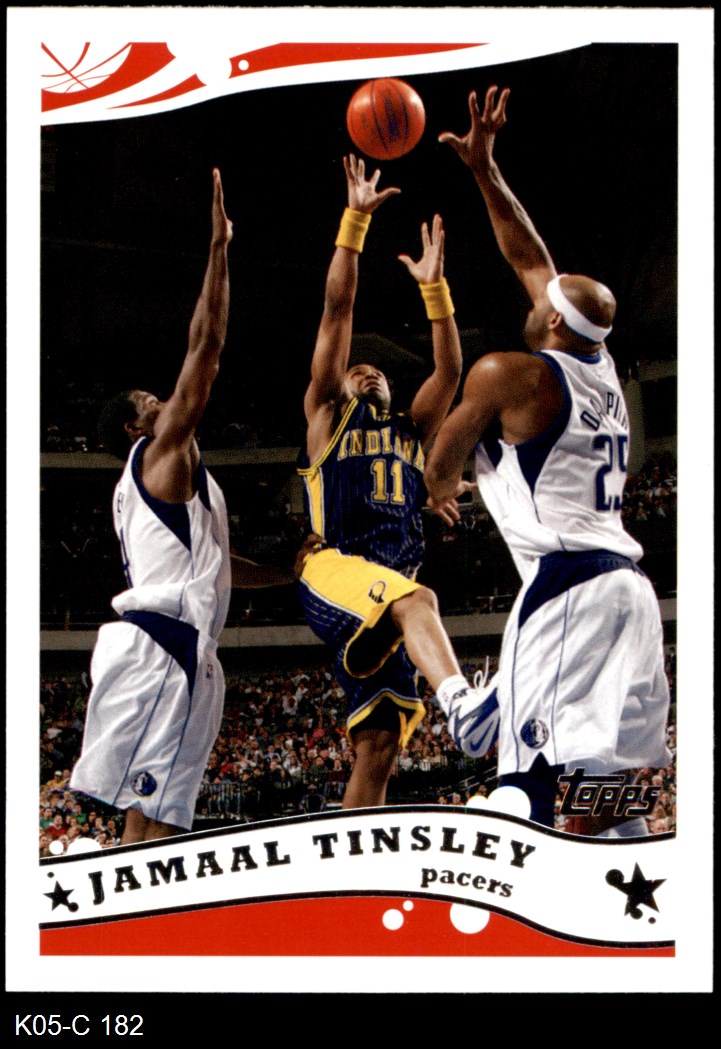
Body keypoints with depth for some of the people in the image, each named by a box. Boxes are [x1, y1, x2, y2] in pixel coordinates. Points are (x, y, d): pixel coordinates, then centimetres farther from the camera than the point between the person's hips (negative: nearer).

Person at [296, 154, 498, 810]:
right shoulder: (328, 414, 20)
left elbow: (450, 369, 20)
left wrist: (434, 284, 14)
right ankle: (462, 701, -65)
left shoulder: (411, 432, 31)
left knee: (380, 744, -6)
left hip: (388, 594, 5)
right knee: (415, 598, -38)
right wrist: (356, 221, 10)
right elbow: (338, 312, 15)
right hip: (332, 571, -5)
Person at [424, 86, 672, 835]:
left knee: (541, 786, -12)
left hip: (562, 583, -8)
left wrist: (441, 491, 33)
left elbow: (439, 475, 9)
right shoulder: (601, 369, 16)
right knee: (614, 789, 8)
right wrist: (484, 169, 31)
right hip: (628, 583, 8)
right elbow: (530, 258, 28)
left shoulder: (507, 374, -4)